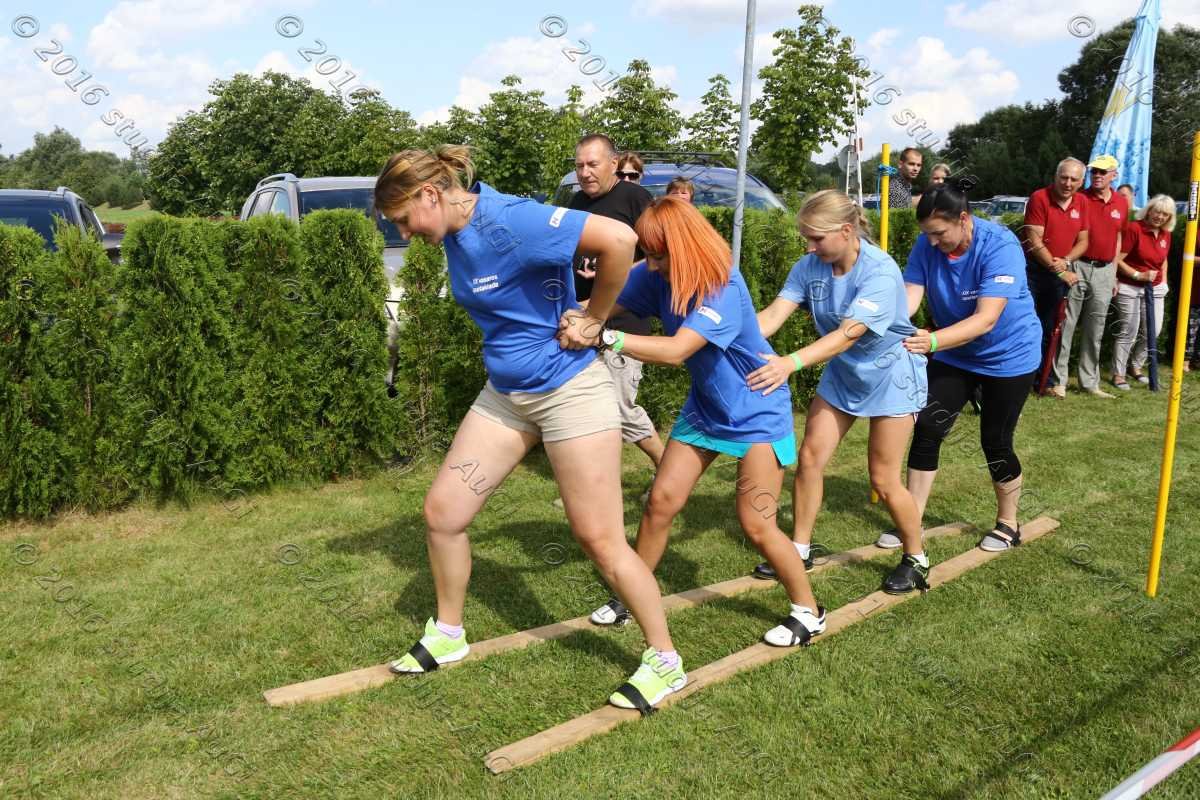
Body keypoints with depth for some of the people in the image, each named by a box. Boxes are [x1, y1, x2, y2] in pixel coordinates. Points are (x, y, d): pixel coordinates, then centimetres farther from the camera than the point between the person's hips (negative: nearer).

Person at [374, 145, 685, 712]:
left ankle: (665, 662, 18)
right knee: (441, 513, 7)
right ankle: (447, 637, 30)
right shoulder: (456, 232, 4)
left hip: (569, 389, -8)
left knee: (600, 541, -2)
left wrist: (592, 320, -20)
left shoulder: (509, 221, -23)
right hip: (504, 394, 9)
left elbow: (618, 239, -32)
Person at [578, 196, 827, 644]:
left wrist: (604, 337, -47)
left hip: (756, 413, -6)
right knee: (662, 500, 3)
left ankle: (809, 612, 15)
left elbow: (676, 351, -41)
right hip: (704, 408, 6)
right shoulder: (656, 275, -10)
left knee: (756, 524, -6)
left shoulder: (723, 288, -31)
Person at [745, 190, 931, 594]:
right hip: (843, 373, 6)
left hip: (891, 374, -5)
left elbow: (848, 333, -40)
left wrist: (791, 363, -53)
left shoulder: (880, 272, -30)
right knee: (809, 458, 1)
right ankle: (800, 549, 17)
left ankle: (916, 558, 22)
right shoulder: (810, 266, -13)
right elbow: (773, 314, -22)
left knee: (883, 480, -1)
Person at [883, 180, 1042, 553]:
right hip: (955, 355, 5)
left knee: (995, 442, 2)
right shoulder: (926, 245, -14)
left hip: (1008, 355, -4)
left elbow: (986, 319, -36)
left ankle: (1008, 524, 26)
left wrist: (933, 341, -50)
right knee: (926, 429, -4)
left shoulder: (1000, 247, -29)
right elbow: (908, 297, -21)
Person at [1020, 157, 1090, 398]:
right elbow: (1034, 242, -17)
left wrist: (1066, 262, -11)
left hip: (1061, 273, 5)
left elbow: (1083, 241, 8)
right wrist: (1058, 269, -17)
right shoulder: (1039, 198, -13)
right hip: (1032, 270, -5)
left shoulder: (1082, 203, 4)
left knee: (1050, 330, 12)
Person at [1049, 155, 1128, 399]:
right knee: (1065, 324, -3)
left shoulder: (1122, 203, 9)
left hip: (1104, 271, 4)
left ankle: (1089, 382, 16)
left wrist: (1114, 273, 15)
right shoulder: (1079, 199, -5)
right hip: (1077, 267, -4)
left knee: (1095, 330, 9)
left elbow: (1117, 238, 17)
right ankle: (1058, 379, 3)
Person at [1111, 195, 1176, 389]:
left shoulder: (1166, 234, 7)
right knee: (1128, 332, -4)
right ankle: (1118, 374, 6)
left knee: (1153, 331, 8)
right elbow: (1117, 260, -15)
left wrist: (1163, 283, 14)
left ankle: (1136, 366, 29)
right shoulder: (1134, 228, -14)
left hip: (1155, 289, 6)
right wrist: (1138, 275, -17)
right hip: (1129, 288, -6)